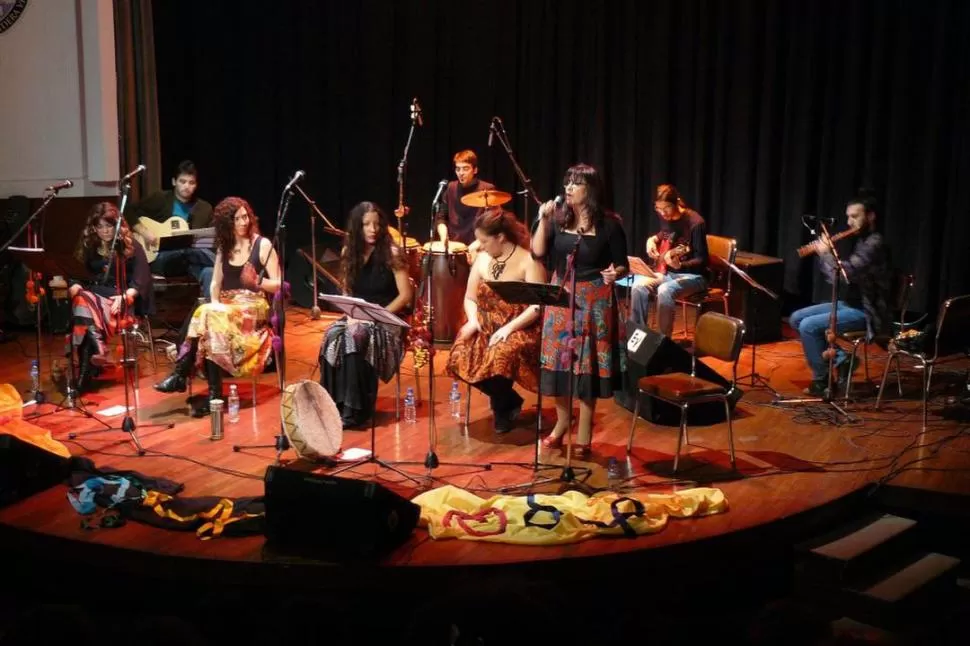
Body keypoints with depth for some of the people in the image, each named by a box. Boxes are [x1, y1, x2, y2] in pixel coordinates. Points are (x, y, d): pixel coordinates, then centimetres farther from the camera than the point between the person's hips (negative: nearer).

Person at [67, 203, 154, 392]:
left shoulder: (131, 246, 6)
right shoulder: (87, 246, 17)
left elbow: (140, 280, -4)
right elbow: (75, 276, 10)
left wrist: (124, 297, -20)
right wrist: (76, 290, -13)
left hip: (121, 298, -3)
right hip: (92, 293, 3)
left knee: (88, 316, -33)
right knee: (83, 303, -34)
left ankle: (86, 374, -40)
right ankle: (99, 352, -52)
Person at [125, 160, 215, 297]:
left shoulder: (204, 208, 15)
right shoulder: (159, 199, 8)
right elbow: (129, 213, 6)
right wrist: (144, 231, -9)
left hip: (193, 260, 3)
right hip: (159, 260, -2)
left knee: (210, 272, -35)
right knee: (189, 247, -39)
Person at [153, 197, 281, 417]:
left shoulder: (263, 245, 0)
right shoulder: (224, 247, 15)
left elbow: (278, 285, -5)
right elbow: (215, 284, 13)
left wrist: (257, 281, -24)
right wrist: (215, 305, -7)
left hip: (254, 308, -4)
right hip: (225, 306, 4)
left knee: (207, 317, -32)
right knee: (208, 318, -32)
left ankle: (180, 375, -22)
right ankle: (214, 394, -33)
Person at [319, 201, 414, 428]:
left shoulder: (391, 252, -8)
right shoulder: (349, 252, 6)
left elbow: (406, 295, -10)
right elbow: (346, 292, 13)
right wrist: (351, 313, -7)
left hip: (386, 319, -4)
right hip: (357, 316, 4)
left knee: (355, 338, -35)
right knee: (333, 337, -29)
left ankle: (355, 410, -29)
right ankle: (334, 405, -23)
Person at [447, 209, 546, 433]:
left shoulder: (528, 261, -8)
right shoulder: (482, 259, 11)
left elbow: (537, 307, -15)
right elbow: (470, 297, 15)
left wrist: (509, 327, -25)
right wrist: (473, 320, -6)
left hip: (520, 329, -6)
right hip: (486, 326, 6)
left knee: (499, 357, -37)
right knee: (460, 357, -23)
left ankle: (502, 406, -3)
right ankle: (508, 399, 0)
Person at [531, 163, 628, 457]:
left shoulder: (609, 224, -8)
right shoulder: (558, 218, 2)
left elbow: (621, 265, -4)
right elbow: (538, 252, -6)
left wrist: (615, 273, -25)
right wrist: (543, 220, -14)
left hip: (594, 300, -4)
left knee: (588, 363, 1)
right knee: (558, 359, 8)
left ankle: (584, 433, 13)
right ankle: (562, 422, 29)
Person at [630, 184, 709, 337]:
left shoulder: (695, 222, -20)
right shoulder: (665, 217, 1)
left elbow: (702, 260, -19)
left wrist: (680, 265, -36)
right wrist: (653, 240, 5)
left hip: (693, 275, -7)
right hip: (668, 272, 7)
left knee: (665, 291, -35)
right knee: (639, 286, -20)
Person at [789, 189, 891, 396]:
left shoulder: (875, 244, -19)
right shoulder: (861, 241, 12)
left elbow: (846, 273, -30)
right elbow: (836, 277, 14)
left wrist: (825, 254, -14)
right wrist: (824, 253, 0)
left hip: (866, 313, -10)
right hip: (849, 304, 10)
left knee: (808, 326, -22)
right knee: (796, 318, 6)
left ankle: (822, 380, -6)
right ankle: (841, 357, 5)